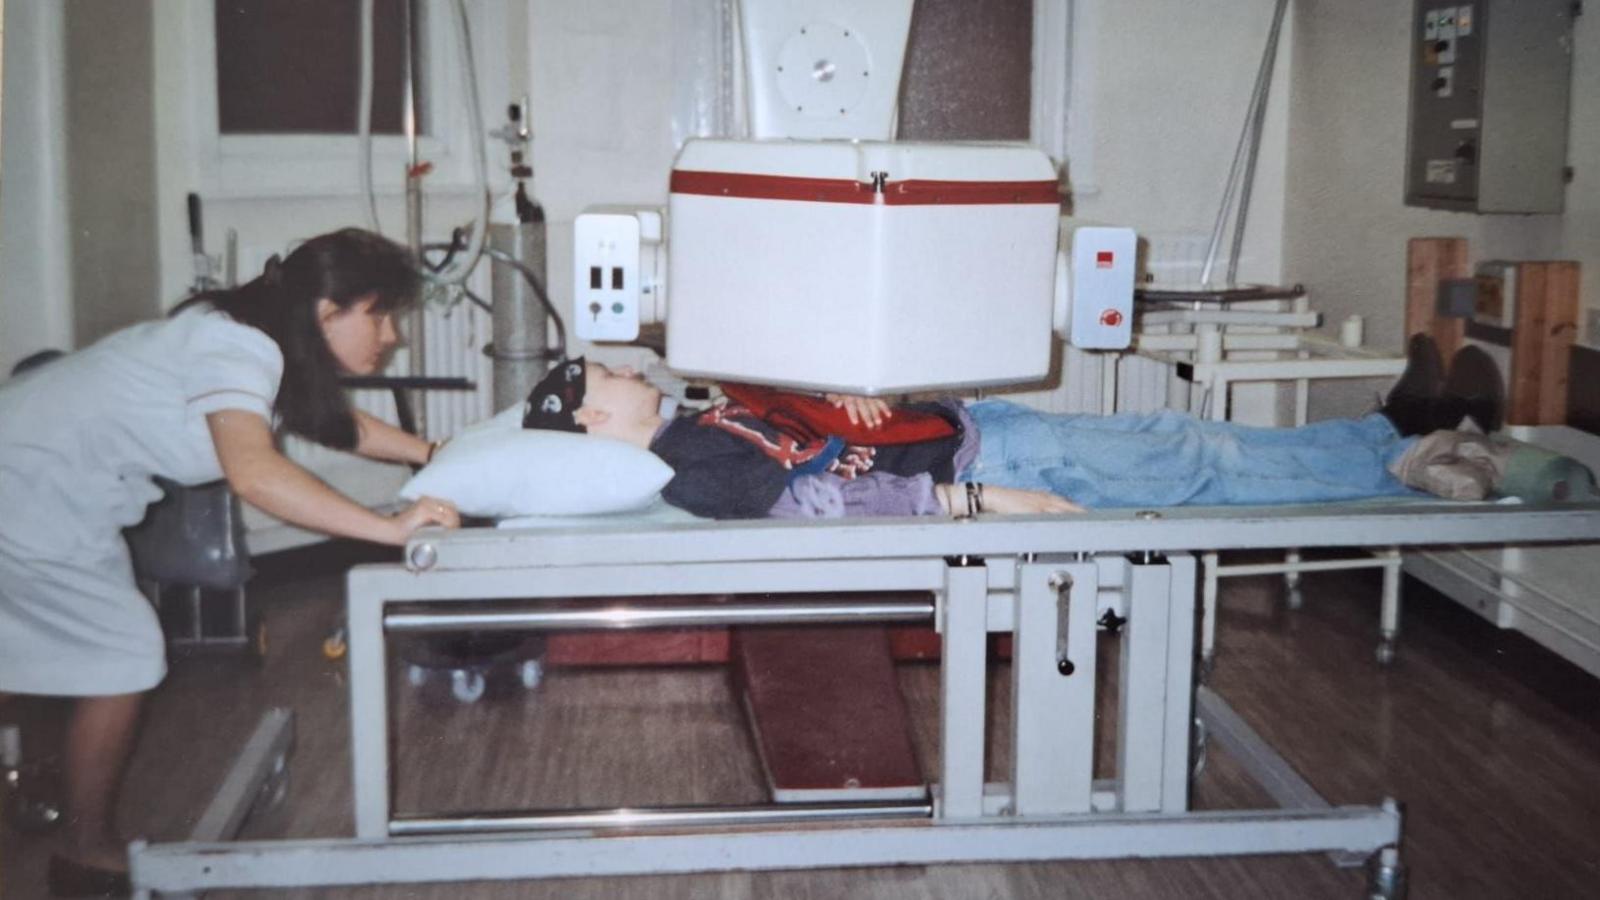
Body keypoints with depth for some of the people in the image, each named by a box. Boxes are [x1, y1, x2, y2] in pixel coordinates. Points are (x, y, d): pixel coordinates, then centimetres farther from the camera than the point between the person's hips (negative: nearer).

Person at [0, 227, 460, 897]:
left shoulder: (255, 337, 3)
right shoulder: (240, 347, -27)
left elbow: (336, 423, 18)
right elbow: (253, 469, -45)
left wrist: (435, 455, 6)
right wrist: (390, 527, -45)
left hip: (56, 484, 10)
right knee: (122, 655, -4)